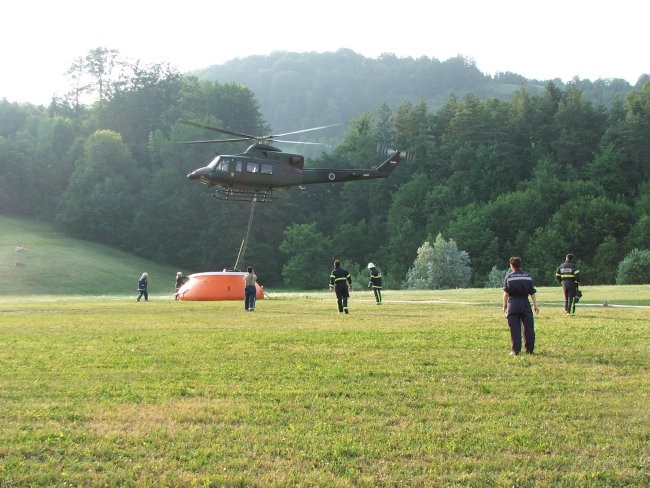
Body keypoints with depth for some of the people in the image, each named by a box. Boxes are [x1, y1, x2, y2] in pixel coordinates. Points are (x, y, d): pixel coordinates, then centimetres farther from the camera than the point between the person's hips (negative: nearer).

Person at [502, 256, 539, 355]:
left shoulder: (509, 276, -1)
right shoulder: (528, 276, 5)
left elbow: (506, 293, -4)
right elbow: (532, 292, 5)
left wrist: (504, 305, 4)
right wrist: (535, 305, 10)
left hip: (513, 304, -2)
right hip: (525, 303, 2)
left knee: (514, 328, 1)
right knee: (528, 327, 7)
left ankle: (516, 350, 1)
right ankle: (530, 349, 9)